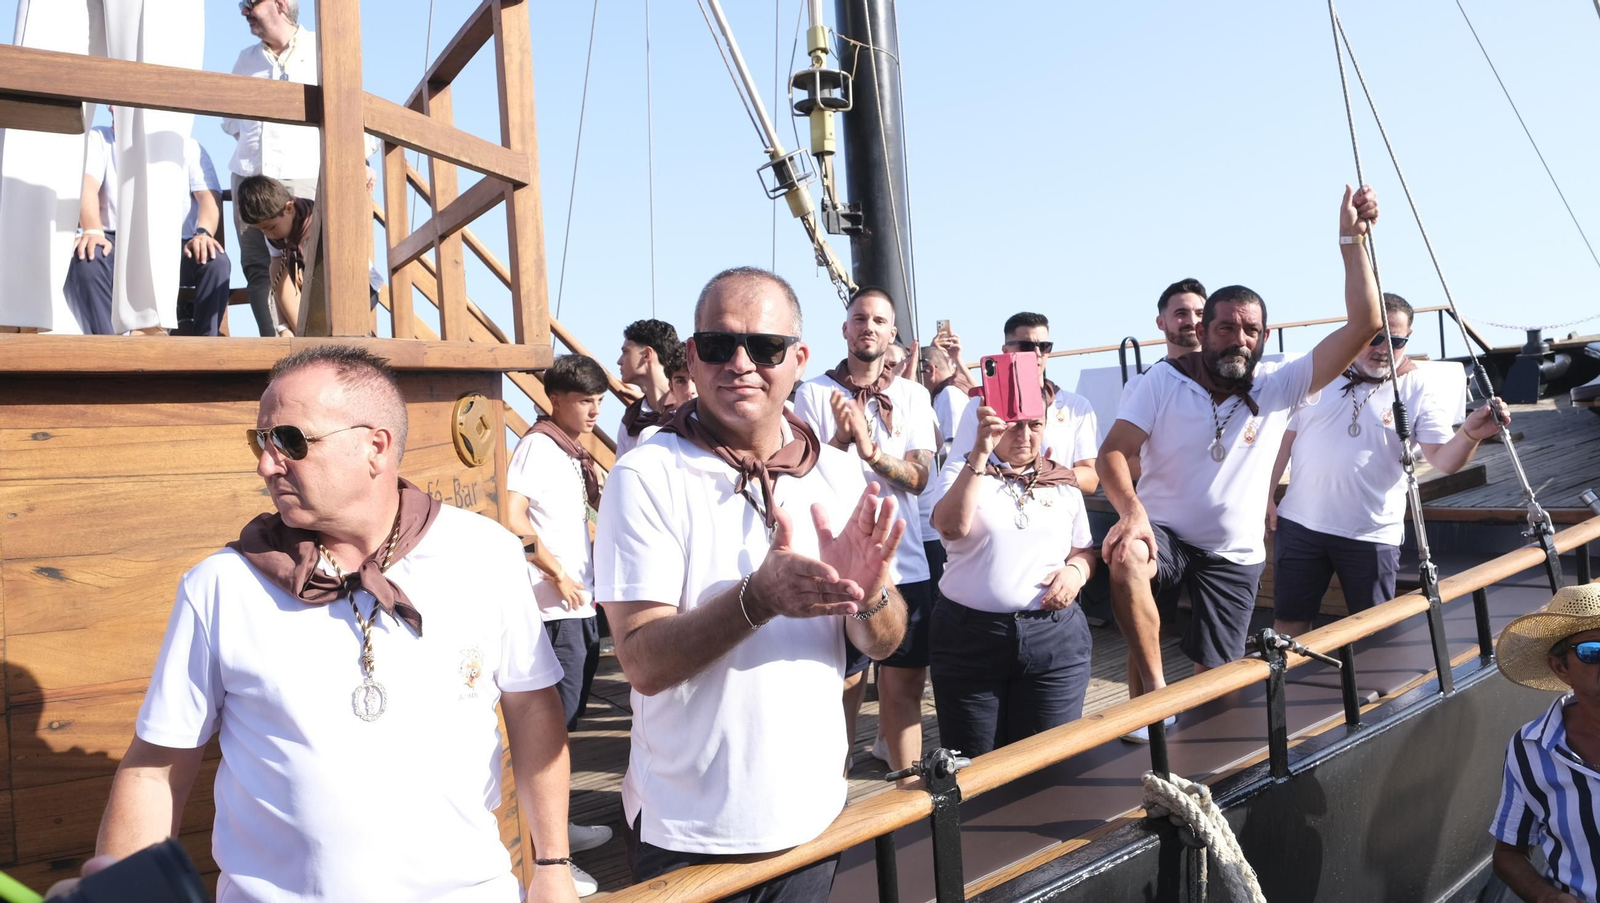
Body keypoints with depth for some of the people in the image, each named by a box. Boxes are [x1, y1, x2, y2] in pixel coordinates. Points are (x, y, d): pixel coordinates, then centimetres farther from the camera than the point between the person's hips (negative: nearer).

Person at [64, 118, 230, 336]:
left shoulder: (189, 148, 14)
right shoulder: (99, 139, 14)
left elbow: (210, 195, -2)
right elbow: (87, 185, -5)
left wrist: (203, 233, -26)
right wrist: (93, 231, -27)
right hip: (117, 244, 0)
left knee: (217, 262, -31)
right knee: (86, 257, -33)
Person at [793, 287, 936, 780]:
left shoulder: (913, 396, 8)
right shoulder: (814, 393, 0)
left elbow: (918, 477, -3)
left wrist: (870, 449, -20)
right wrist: (841, 438, -22)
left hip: (905, 565, 3)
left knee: (905, 686, 10)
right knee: (842, 688, 4)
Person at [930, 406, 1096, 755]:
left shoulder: (1063, 483, 11)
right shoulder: (962, 470, 1)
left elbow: (1084, 550, 18)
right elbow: (951, 527, -19)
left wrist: (1076, 570, -5)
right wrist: (979, 454, -26)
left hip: (1055, 638, 2)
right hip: (970, 635, -2)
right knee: (973, 765, 7)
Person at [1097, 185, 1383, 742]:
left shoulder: (1279, 386, -4)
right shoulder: (1163, 381, -7)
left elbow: (1363, 325, -10)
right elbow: (1113, 451, -16)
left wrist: (1351, 239, -15)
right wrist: (1133, 511, -35)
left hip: (1234, 555, 2)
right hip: (1164, 532, -2)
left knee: (1215, 674, 4)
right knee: (1126, 557, -37)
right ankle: (1153, 691, -23)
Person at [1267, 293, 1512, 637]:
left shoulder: (1419, 388, -3)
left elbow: (1444, 459, -12)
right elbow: (1285, 437, 8)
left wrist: (1470, 435, -33)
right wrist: (1266, 494, 5)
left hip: (1372, 534, -1)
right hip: (1299, 523, 2)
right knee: (1288, 621, 12)